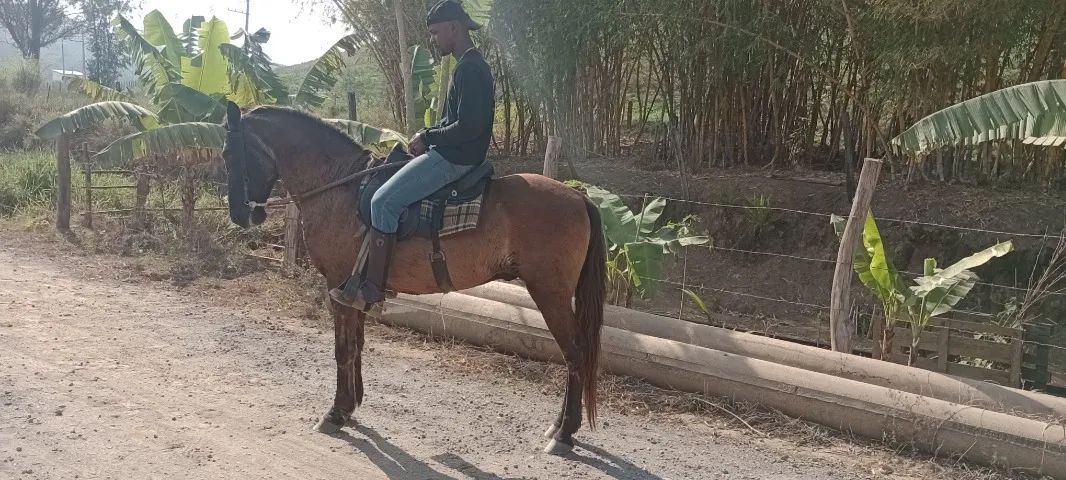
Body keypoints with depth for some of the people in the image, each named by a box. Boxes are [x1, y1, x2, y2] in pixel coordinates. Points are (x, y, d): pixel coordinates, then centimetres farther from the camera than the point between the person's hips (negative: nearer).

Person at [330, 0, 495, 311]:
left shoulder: (471, 68, -17)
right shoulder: (469, 66, 17)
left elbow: (468, 126, -25)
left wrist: (428, 137, -13)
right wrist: (427, 136, 7)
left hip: (455, 158, -11)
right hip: (450, 154, 11)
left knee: (384, 201, -17)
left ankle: (371, 288, -14)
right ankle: (365, 272, 17)